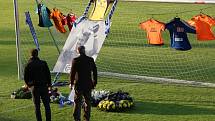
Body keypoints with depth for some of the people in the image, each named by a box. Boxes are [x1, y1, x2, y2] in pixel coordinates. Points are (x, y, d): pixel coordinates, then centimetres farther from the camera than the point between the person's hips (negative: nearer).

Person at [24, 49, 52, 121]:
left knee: (37, 106, 8)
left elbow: (25, 77, 1)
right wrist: (49, 84, 10)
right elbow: (48, 74, -2)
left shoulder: (28, 65, -4)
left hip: (34, 87, 0)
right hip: (44, 86, 0)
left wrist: (29, 84, 19)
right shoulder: (43, 63, -4)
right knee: (47, 105, 7)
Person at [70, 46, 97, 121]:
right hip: (88, 84, 2)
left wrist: (71, 83, 5)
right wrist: (94, 82, 13)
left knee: (77, 102, 6)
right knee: (87, 102, 12)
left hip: (78, 84, -2)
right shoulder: (90, 60, -2)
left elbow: (72, 72, -7)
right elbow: (94, 72, 4)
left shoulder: (75, 60, -10)